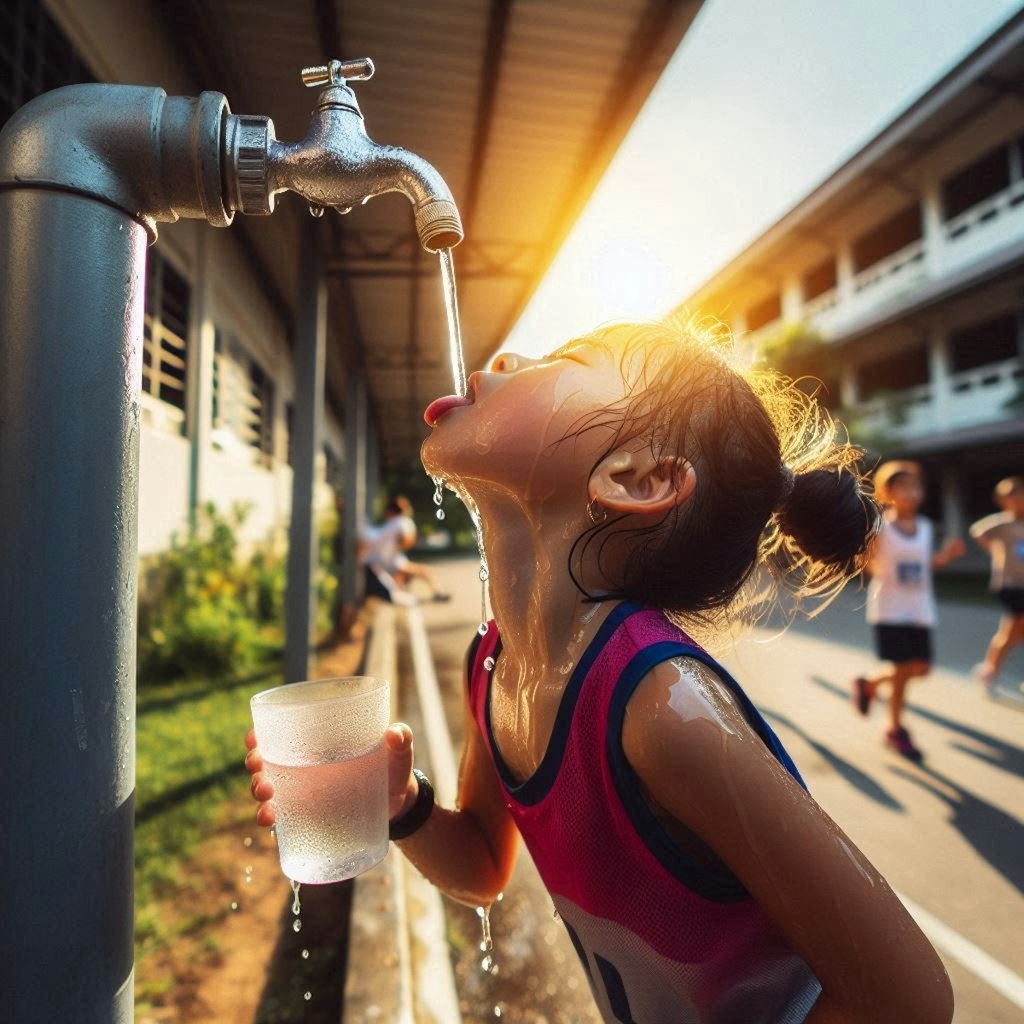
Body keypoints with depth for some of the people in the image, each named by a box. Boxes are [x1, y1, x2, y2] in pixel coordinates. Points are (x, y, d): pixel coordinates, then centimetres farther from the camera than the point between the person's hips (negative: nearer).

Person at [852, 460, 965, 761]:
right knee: (902, 667, -2)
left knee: (921, 668, 6)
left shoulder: (925, 527, 7)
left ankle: (869, 683, 32)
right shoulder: (880, 527, -9)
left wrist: (945, 556, 0)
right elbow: (868, 564, -8)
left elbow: (924, 564, 16)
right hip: (889, 608, -6)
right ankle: (895, 729, 18)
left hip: (920, 609, 6)